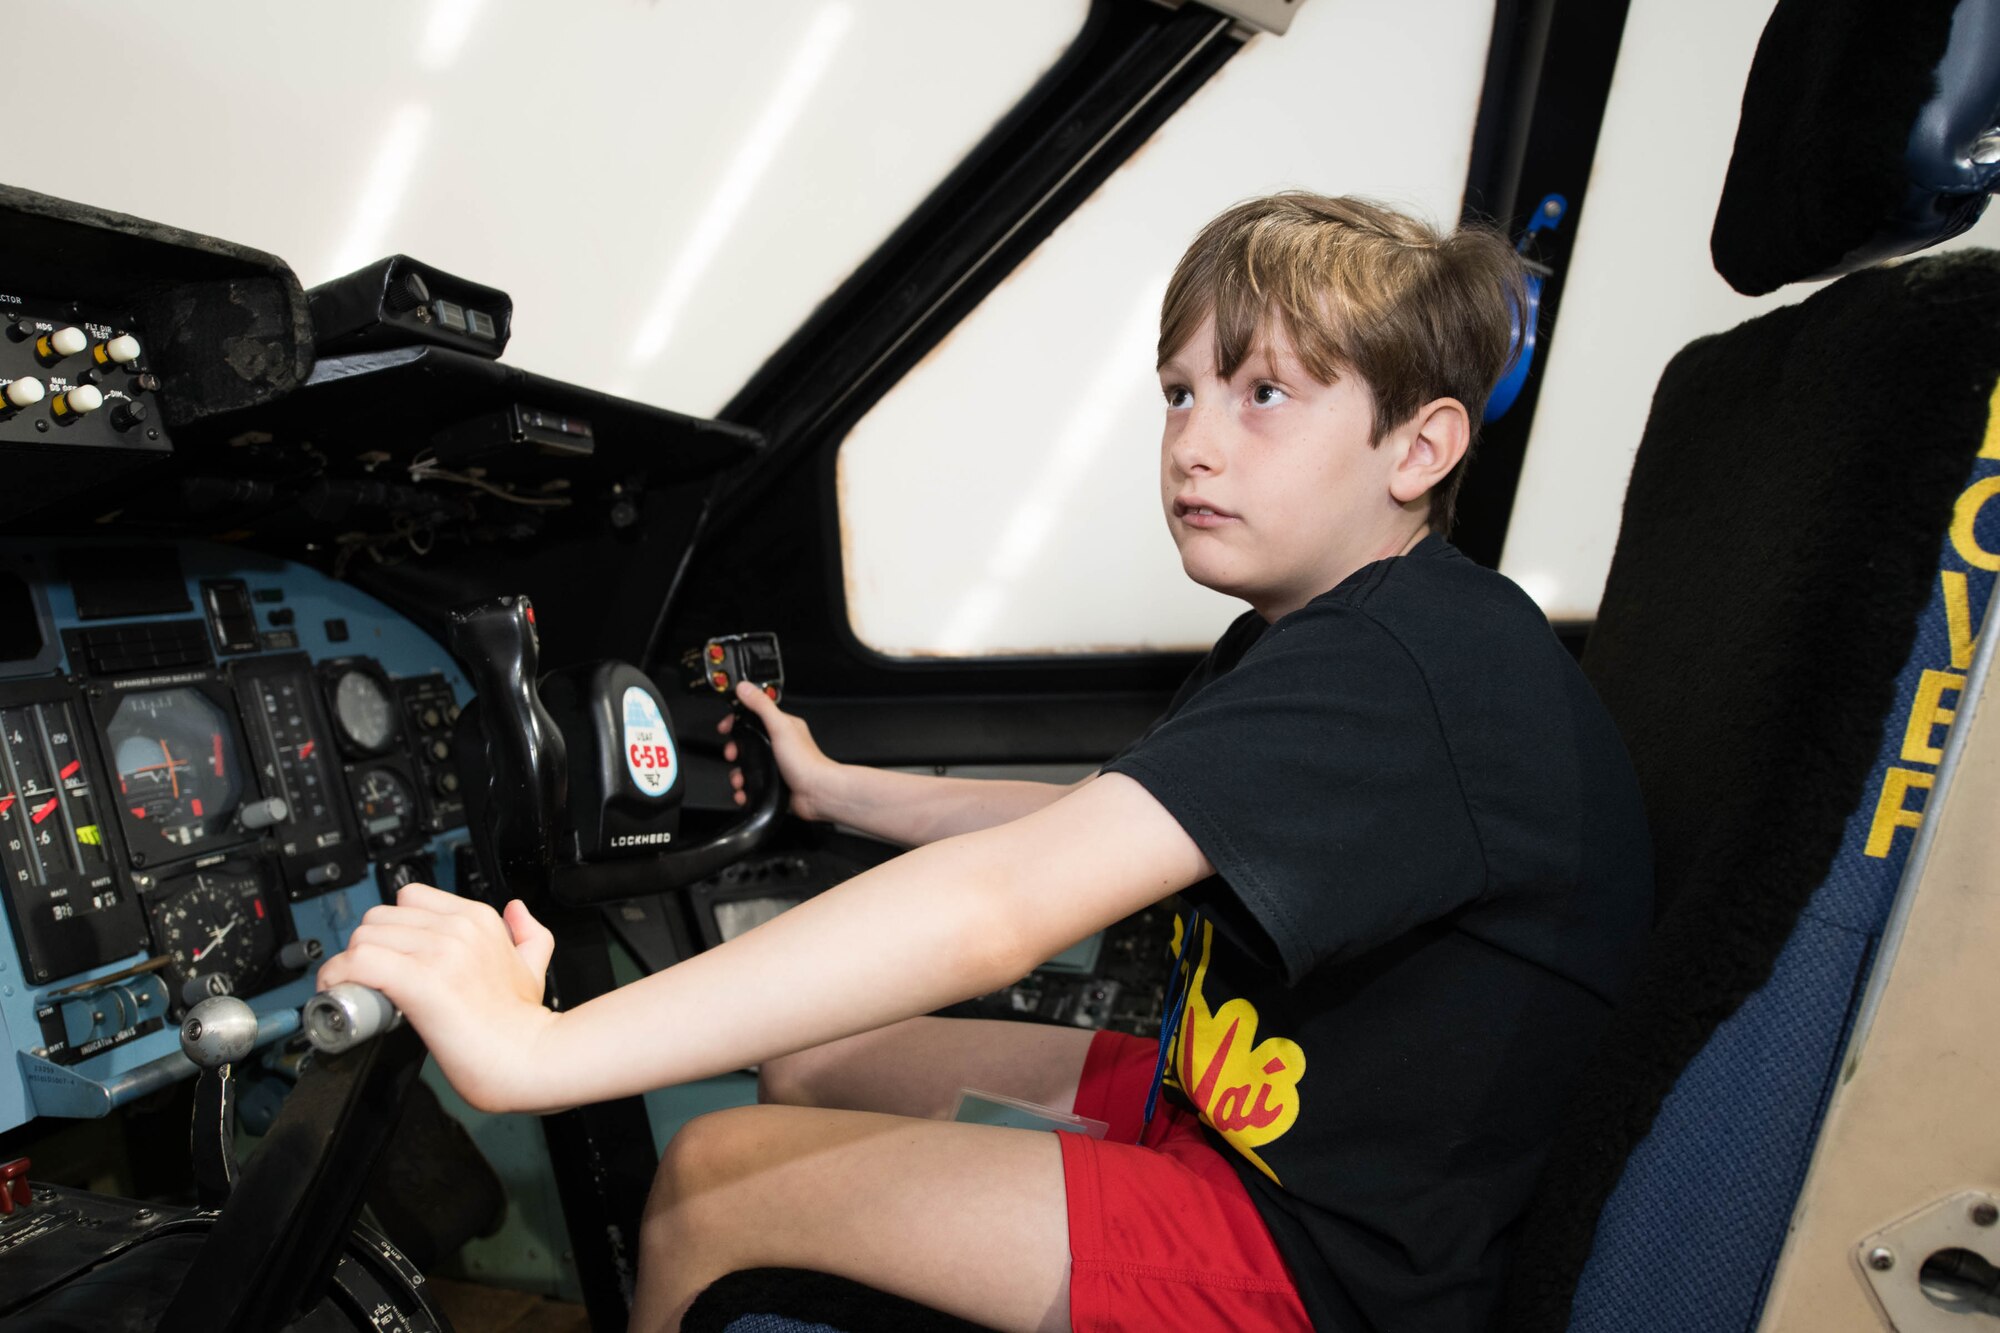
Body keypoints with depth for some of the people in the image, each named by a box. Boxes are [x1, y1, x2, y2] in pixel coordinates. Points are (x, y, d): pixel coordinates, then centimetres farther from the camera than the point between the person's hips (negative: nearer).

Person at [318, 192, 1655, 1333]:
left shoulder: (1396, 669, -28)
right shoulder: (1312, 634, 4)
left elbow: (994, 910, -40)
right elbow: (1106, 825, 11)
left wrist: (536, 1048, -36)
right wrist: (836, 789, 13)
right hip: (1242, 1112, 9)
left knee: (717, 1180, -9)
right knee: (812, 1069, 11)